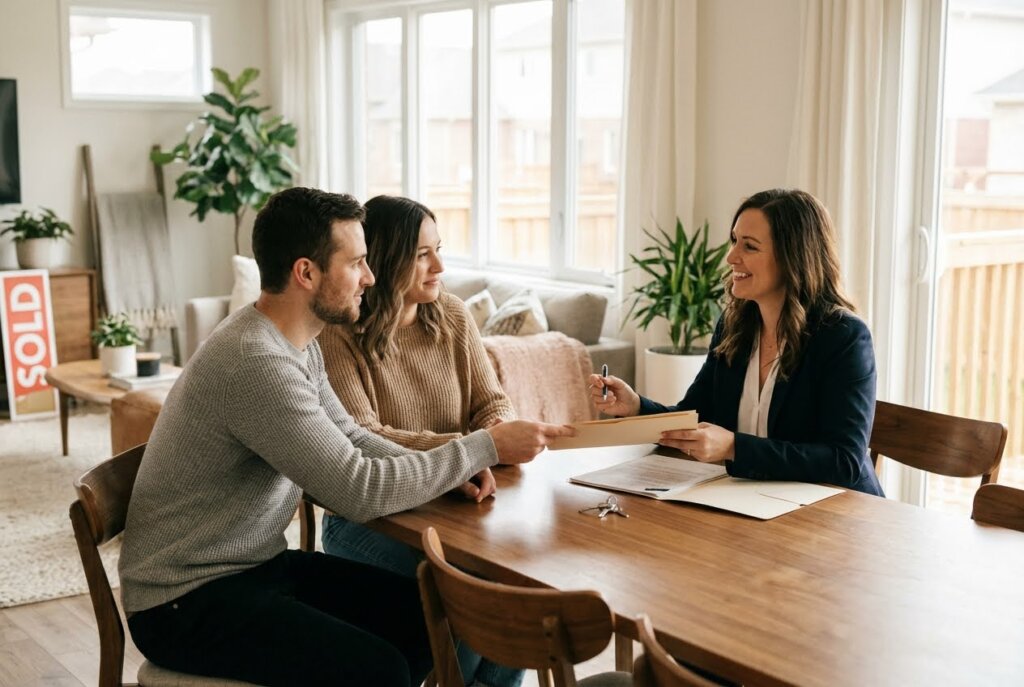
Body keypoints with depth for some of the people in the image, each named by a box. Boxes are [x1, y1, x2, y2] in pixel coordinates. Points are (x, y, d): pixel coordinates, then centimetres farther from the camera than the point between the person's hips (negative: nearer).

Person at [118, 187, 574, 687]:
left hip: (259, 563, 9)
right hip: (186, 600, -9)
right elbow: (360, 492, -27)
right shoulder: (256, 362, -27)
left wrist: (452, 471, -6)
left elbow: (348, 439, 11)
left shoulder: (297, 343, 4)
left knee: (425, 617, 5)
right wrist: (488, 447, -18)